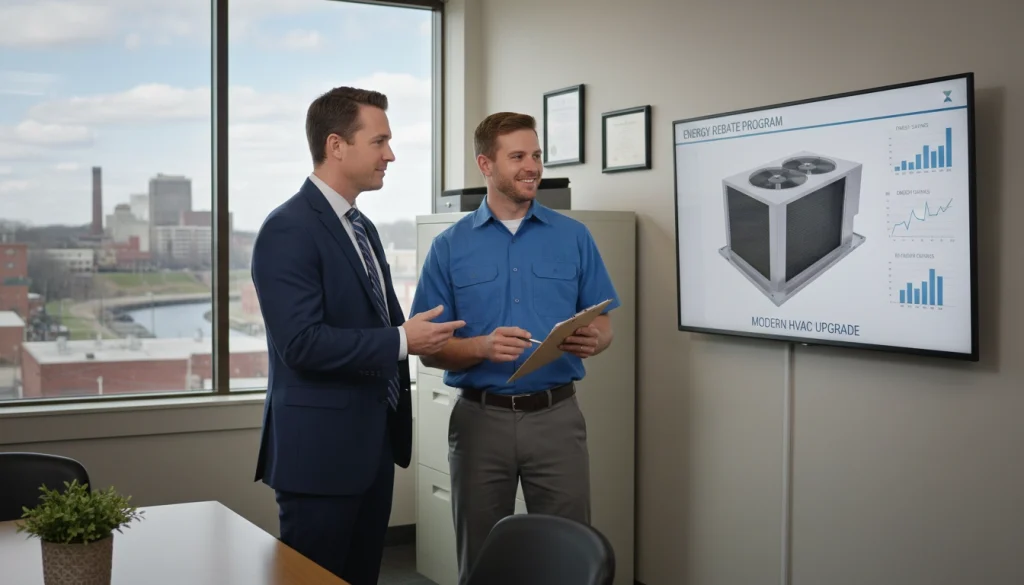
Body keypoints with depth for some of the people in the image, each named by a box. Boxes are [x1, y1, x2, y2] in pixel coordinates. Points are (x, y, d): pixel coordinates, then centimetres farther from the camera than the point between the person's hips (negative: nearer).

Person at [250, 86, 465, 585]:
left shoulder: (362, 227, 14)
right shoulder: (288, 230, -16)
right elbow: (302, 343, -24)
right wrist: (401, 341, -19)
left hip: (374, 443, 9)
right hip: (320, 449, -9)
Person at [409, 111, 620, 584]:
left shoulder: (574, 237, 4)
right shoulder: (449, 246, 1)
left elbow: (602, 325, 6)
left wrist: (592, 340, -17)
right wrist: (484, 347, -20)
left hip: (556, 415, 1)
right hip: (481, 419, 0)